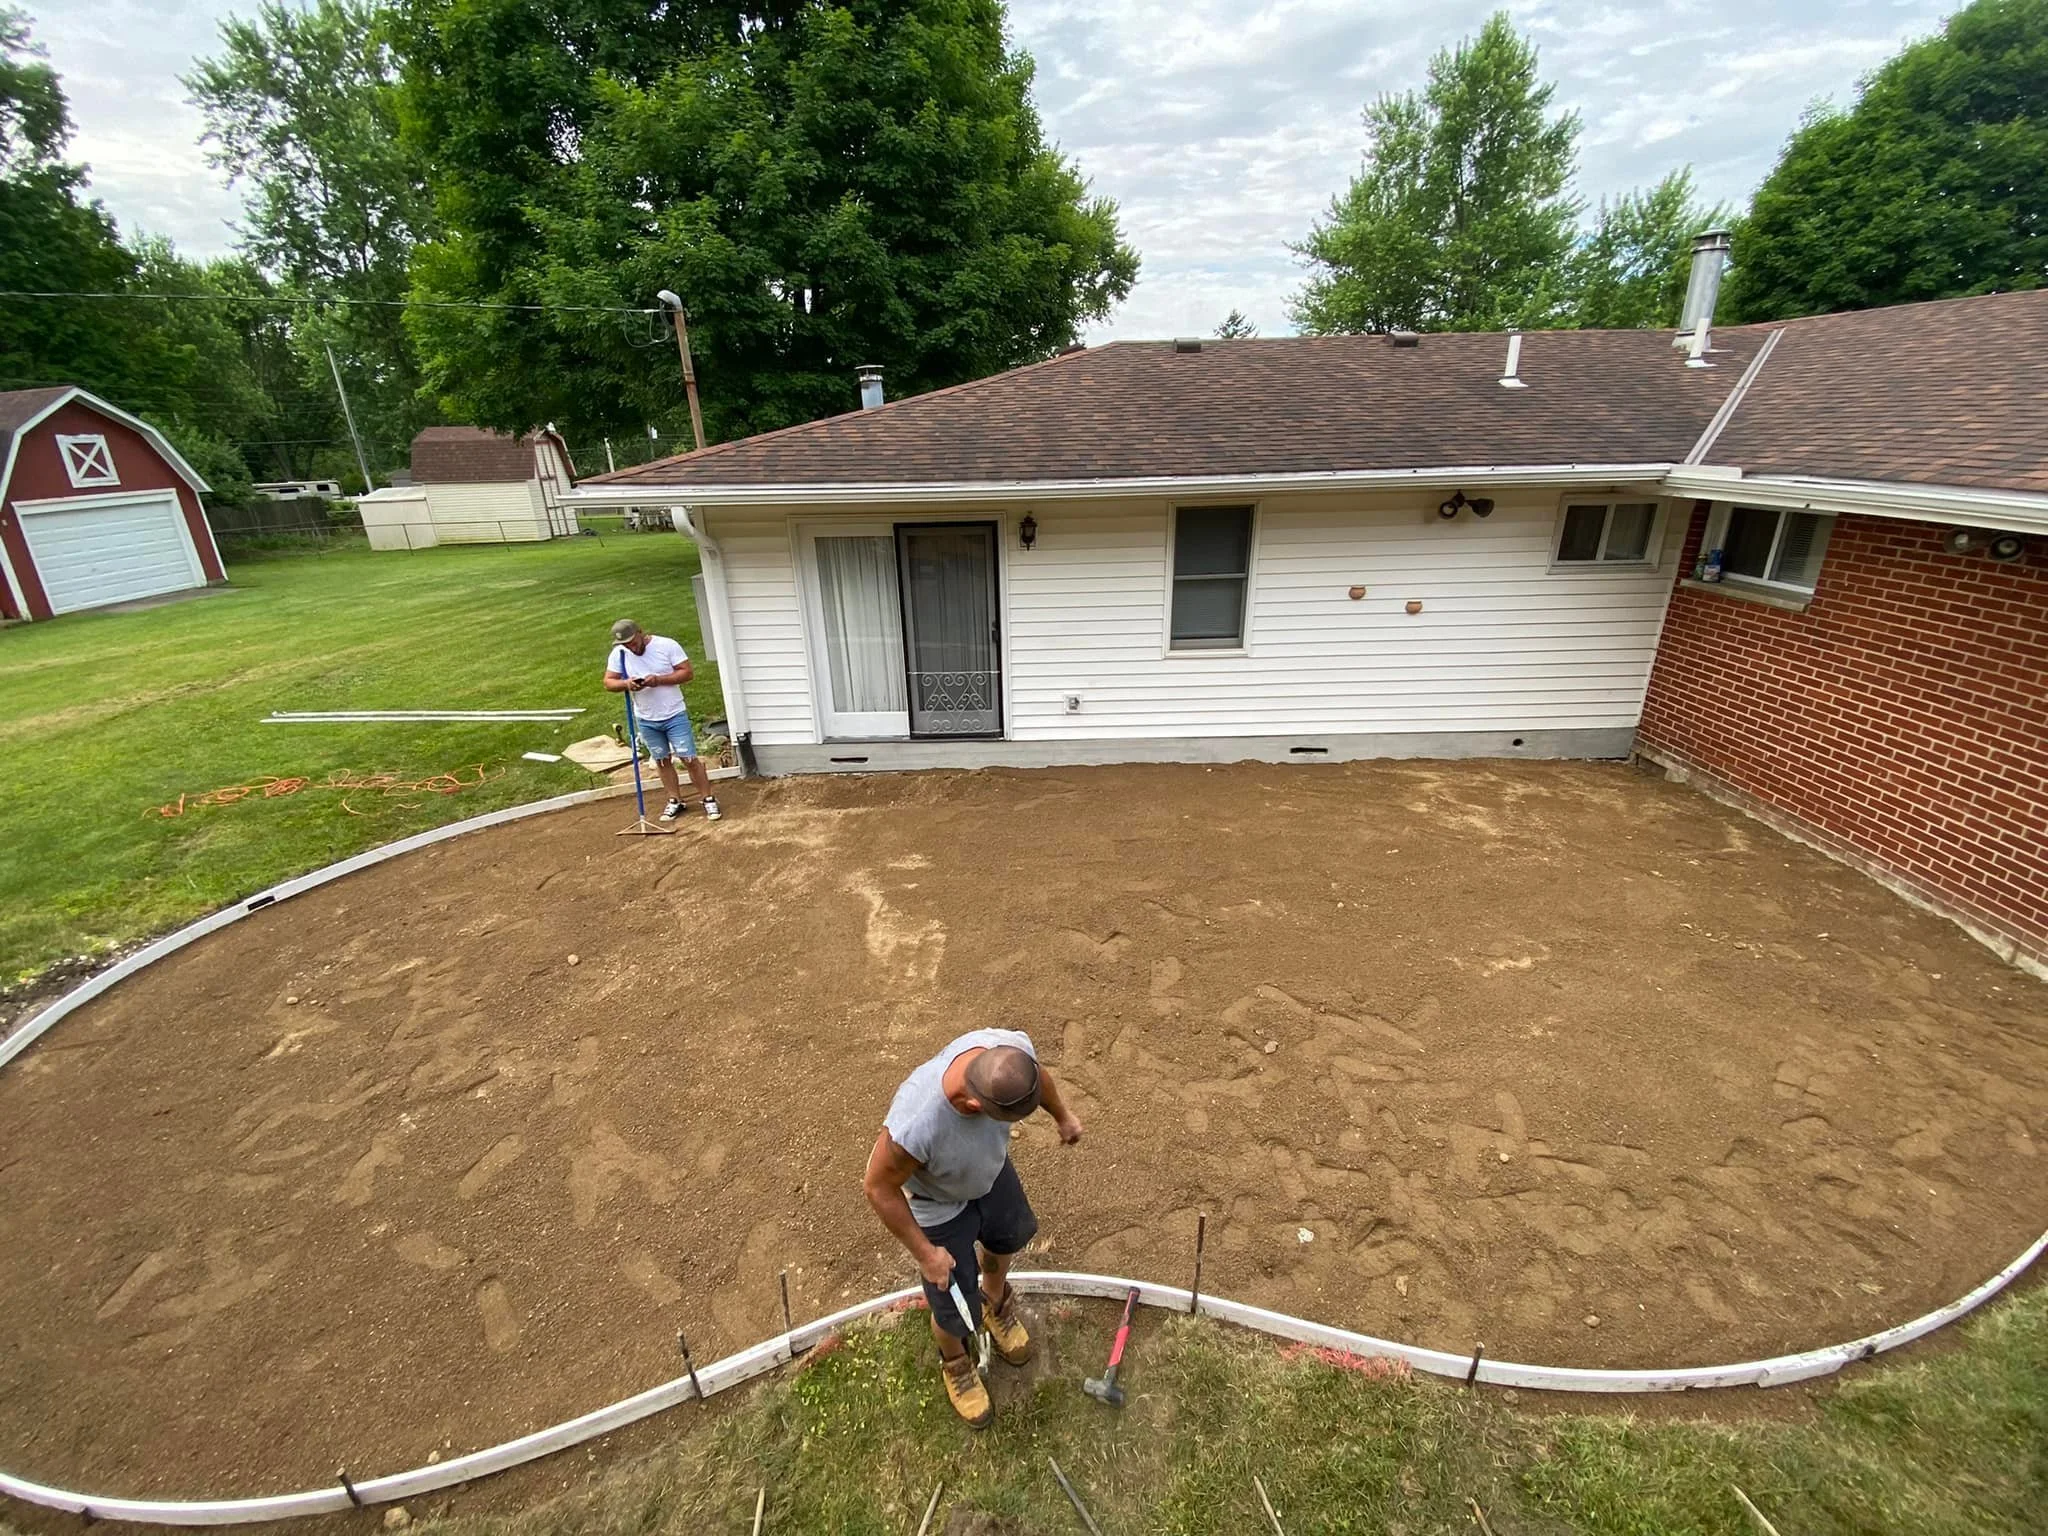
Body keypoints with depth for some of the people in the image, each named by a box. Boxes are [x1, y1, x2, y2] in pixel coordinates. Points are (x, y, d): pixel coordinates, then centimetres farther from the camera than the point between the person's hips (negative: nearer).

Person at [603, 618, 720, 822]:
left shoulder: (667, 645, -13)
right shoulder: (618, 653, -4)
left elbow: (687, 673, -13)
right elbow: (608, 681, 1)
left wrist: (659, 680, -25)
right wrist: (626, 684, -21)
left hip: (674, 716, -3)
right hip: (646, 720, 4)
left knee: (689, 758, -3)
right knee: (662, 760, 14)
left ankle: (707, 799, 8)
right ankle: (675, 801, 27)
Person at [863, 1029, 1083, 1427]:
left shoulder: (1011, 1049, -36)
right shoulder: (914, 1126, -49)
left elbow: (1036, 1076, -9)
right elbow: (879, 1188, -27)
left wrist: (1062, 1115, 10)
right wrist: (925, 1253, -16)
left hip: (991, 1169, 5)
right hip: (939, 1205, -4)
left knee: (1009, 1237, 31)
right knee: (956, 1308, 15)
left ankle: (996, 1301, 66)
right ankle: (954, 1362, 53)